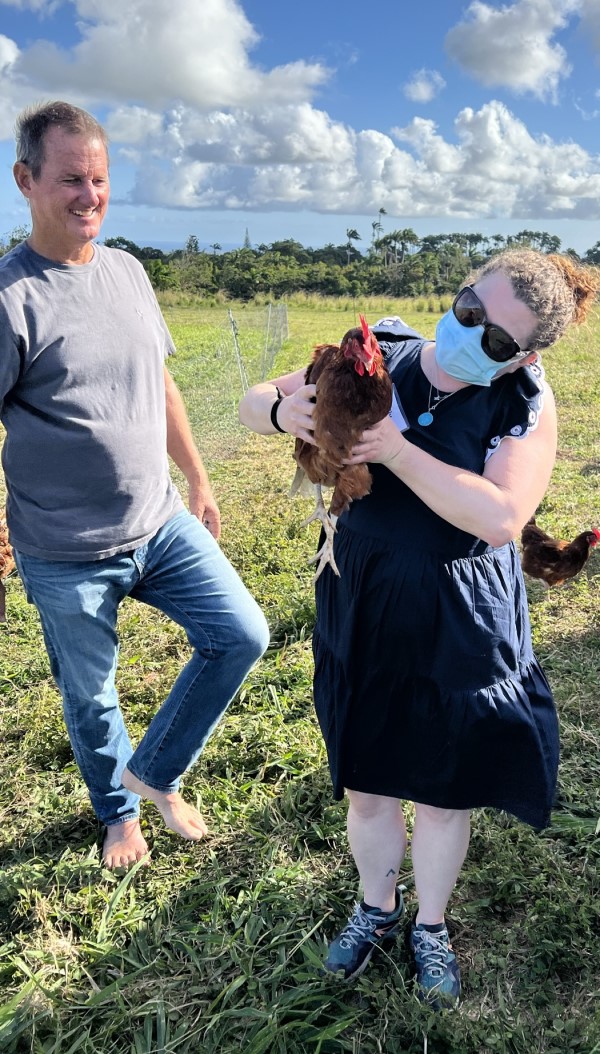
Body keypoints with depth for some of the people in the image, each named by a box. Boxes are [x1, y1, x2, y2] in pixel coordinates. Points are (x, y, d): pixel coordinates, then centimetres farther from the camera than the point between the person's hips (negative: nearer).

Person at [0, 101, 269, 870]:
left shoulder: (128, 272, 5)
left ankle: (156, 770, 25)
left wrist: (198, 481, 17)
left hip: (162, 524, 6)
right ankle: (117, 812, 43)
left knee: (242, 636, 3)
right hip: (66, 554, -5)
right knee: (89, 697, 13)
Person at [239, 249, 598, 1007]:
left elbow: (500, 517, -28)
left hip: (460, 627, -2)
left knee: (443, 792, 16)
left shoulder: (526, 405, -13)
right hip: (361, 611, 2)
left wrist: (396, 447, -31)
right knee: (366, 784, 18)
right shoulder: (375, 360, -8)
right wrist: (284, 410, -25)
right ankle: (377, 908, 48)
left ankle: (430, 926, 46)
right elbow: (254, 401, -2)